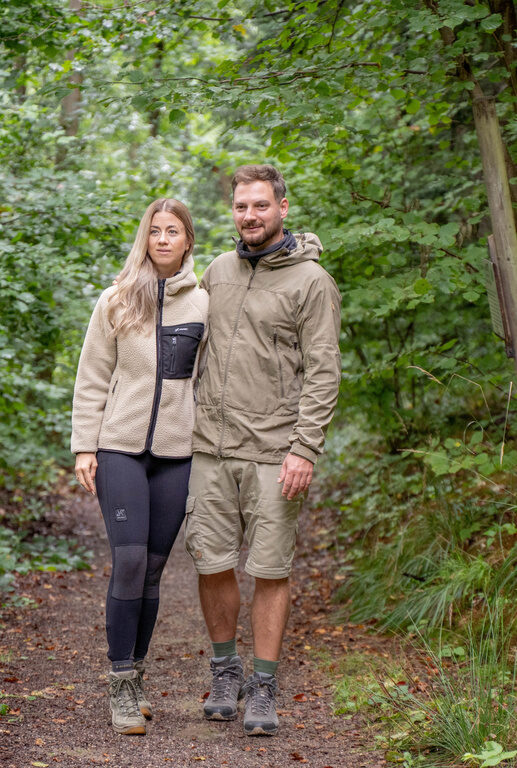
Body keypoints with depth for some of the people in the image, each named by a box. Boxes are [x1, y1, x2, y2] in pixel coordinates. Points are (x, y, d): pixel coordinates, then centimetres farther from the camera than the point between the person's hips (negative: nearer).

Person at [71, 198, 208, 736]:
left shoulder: (204, 303, 7)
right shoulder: (116, 302, 3)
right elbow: (92, 380, 4)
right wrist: (84, 446, -2)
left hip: (177, 452, 2)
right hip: (120, 448, -2)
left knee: (152, 568, 5)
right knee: (128, 562, -10)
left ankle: (135, 677, 16)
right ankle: (122, 687, -2)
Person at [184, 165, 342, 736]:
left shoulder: (311, 281, -4)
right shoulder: (218, 271, 12)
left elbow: (323, 372, -8)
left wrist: (304, 449, -16)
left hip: (273, 452, -4)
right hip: (212, 447, 4)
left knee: (270, 571, 0)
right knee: (212, 563, 5)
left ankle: (263, 689, 10)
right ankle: (225, 671, 24)